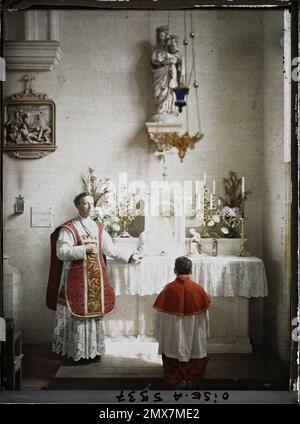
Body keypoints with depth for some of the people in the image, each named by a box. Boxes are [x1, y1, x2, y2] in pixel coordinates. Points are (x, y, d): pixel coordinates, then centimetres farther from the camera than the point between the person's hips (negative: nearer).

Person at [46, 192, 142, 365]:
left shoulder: (98, 227, 12)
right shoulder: (68, 228, -6)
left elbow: (111, 249, 16)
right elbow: (61, 252, -15)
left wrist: (129, 257, 11)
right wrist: (85, 249, -17)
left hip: (96, 278, 6)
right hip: (77, 279, -6)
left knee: (95, 313, 10)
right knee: (78, 314, -2)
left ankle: (93, 350, 21)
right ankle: (76, 353, 9)